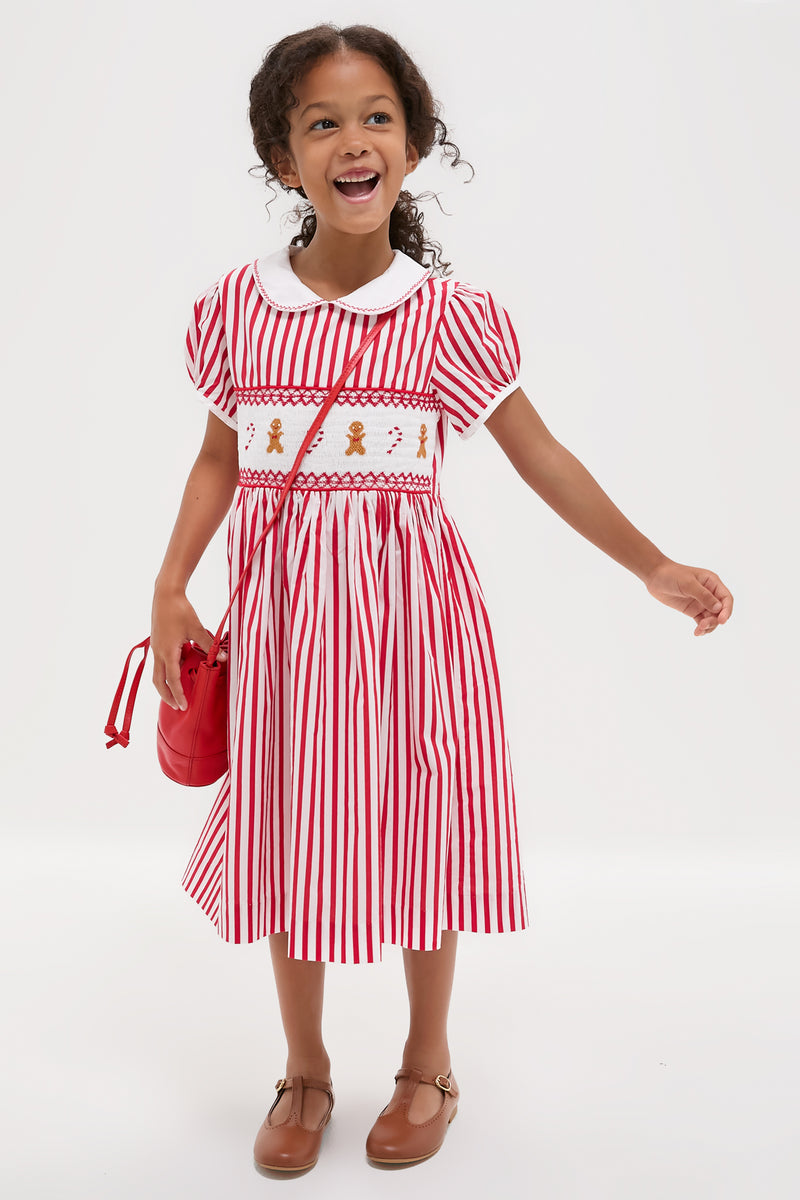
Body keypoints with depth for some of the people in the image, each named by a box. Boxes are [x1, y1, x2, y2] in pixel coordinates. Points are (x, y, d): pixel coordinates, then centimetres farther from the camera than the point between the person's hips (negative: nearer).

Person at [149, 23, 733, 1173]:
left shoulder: (449, 313, -6)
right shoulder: (240, 303, -1)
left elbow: (536, 450, -3)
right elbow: (220, 455, 8)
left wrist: (653, 566, -5)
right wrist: (170, 591, 1)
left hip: (410, 603, -1)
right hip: (282, 602, 2)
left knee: (420, 834, 9)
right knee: (291, 837, 11)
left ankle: (428, 1063, 33)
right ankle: (305, 1070, 32)